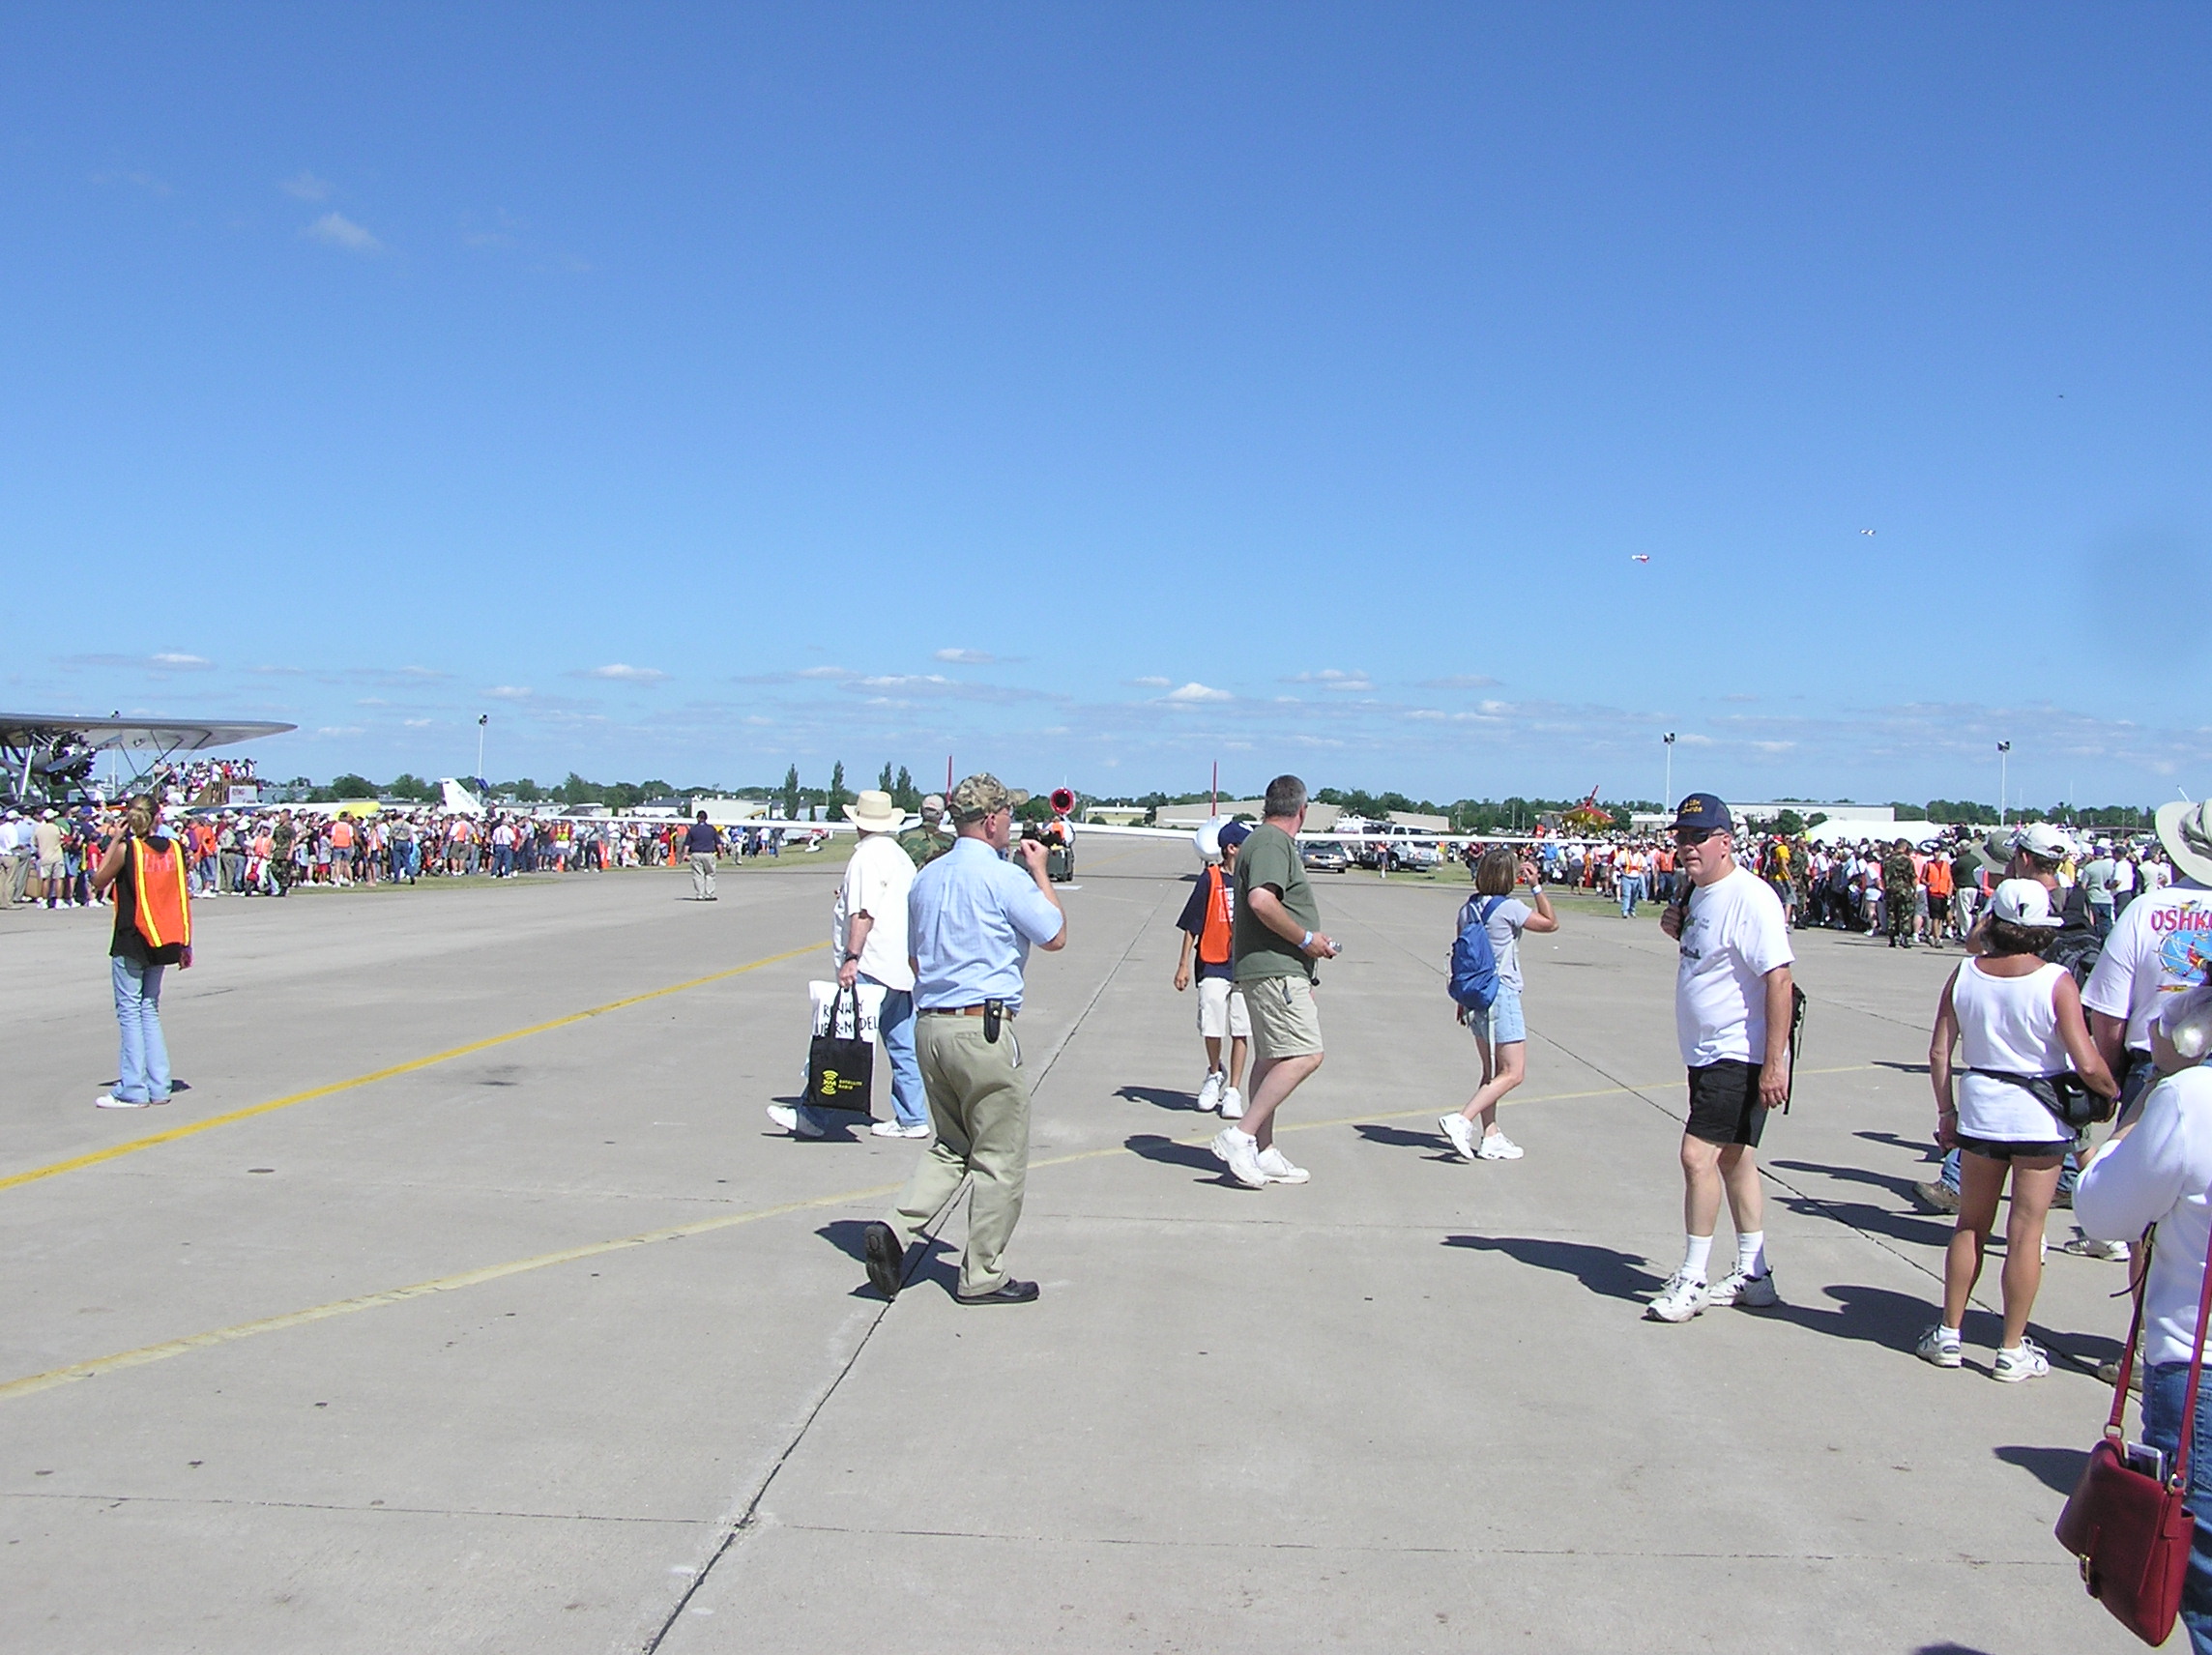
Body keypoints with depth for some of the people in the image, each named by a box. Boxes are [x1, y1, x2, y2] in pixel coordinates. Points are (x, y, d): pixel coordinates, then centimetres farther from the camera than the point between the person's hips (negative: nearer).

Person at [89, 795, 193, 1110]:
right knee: (150, 1010, 13)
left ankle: (133, 1090, 0)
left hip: (131, 942, -4)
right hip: (162, 942, 4)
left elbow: (99, 882, 4)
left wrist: (113, 840, 4)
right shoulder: (174, 849, 1)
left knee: (130, 1011, 1)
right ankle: (158, 1087, 11)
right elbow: (183, 897, 4)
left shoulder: (125, 848, -9)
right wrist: (185, 943, 10)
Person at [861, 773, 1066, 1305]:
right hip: (984, 1028, -8)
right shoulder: (1004, 879, -12)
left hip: (929, 1023, 8)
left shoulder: (926, 878, 11)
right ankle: (983, 1276, 11)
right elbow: (1055, 937, 0)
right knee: (1000, 1157, 5)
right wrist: (1040, 872, 9)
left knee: (952, 1146, 20)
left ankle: (895, 1229, 2)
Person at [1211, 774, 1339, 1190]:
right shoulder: (1273, 843, -12)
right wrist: (1306, 939, -16)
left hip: (1275, 970, 11)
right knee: (1304, 1055, -15)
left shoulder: (1268, 841, 20)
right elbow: (1262, 901, -26)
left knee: (1272, 1058, 12)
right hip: (1275, 969, -11)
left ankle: (1263, 1152, 16)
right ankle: (1239, 1136, -15)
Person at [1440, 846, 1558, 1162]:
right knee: (1513, 1073, -4)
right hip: (1502, 996, -8)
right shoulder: (1510, 908, -14)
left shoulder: (1468, 909, 6)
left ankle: (1491, 1138, 16)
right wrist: (1536, 886, -2)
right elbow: (1551, 923, -3)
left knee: (1492, 1072, 15)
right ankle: (1462, 1121, -15)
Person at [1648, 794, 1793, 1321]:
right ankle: (1753, 1276, 25)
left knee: (1699, 1154, -11)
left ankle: (1691, 1280, -1)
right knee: (1731, 1157, 15)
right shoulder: (1699, 893, 10)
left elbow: (1778, 978, -23)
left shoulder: (1749, 897, -19)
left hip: (1740, 1055, -10)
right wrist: (1680, 931, 3)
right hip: (1708, 1054, 10)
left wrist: (1774, 1063, -26)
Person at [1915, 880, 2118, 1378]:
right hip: (2040, 1116, -3)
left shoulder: (1965, 974, -3)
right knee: (2025, 1232, 5)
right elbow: (2088, 1065, -17)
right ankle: (2012, 1349, 13)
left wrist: (1946, 1111, 12)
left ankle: (1949, 1334, 22)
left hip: (1979, 1108, 3)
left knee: (1970, 1226, 16)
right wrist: (2116, 1094, 3)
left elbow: (1939, 1053, 0)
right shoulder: (2056, 981, -14)